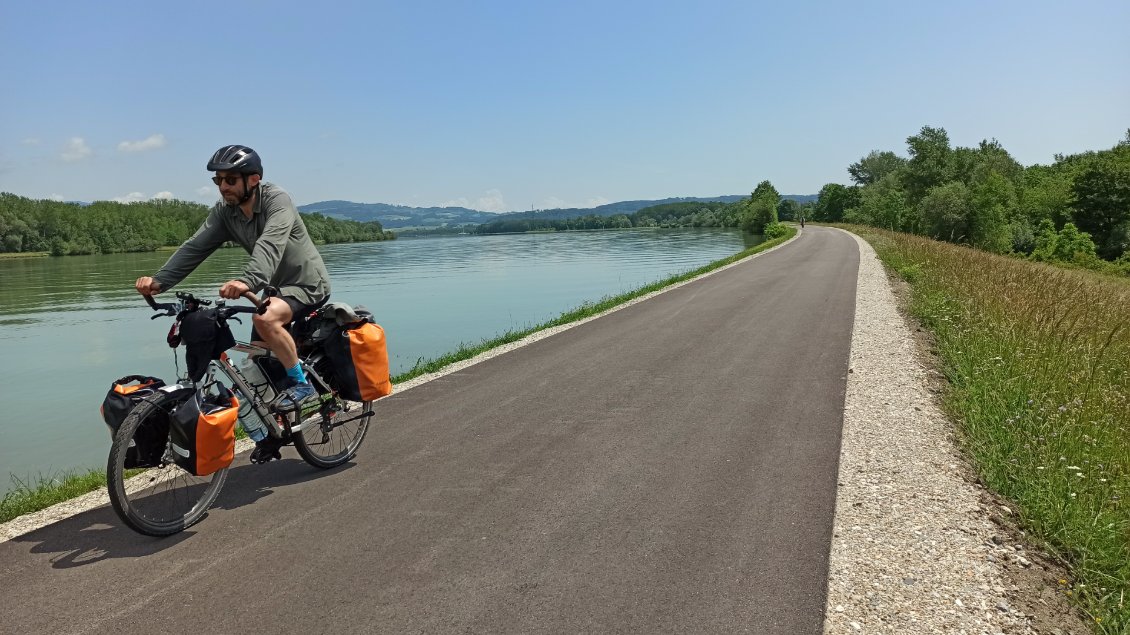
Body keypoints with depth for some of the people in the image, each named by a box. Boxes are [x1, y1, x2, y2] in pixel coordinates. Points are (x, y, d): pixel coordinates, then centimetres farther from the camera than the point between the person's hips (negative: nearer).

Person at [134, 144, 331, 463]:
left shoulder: (277, 200, -23)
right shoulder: (224, 211, -3)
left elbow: (269, 245, -40)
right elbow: (195, 247, -11)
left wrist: (247, 280, -57)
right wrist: (159, 280, -26)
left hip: (308, 284, -7)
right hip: (276, 288, 8)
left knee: (264, 317, -36)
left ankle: (301, 383, -16)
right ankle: (268, 436, 22)